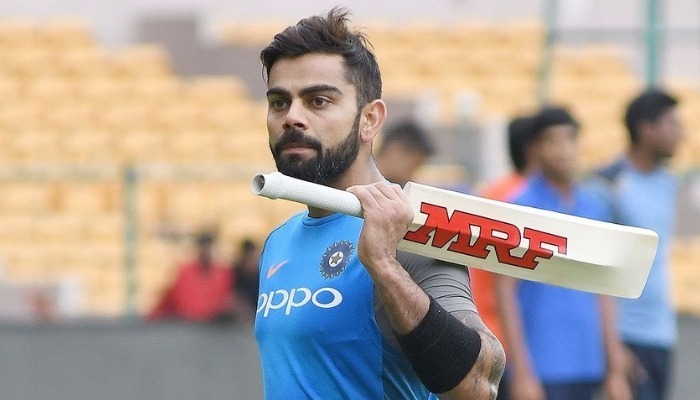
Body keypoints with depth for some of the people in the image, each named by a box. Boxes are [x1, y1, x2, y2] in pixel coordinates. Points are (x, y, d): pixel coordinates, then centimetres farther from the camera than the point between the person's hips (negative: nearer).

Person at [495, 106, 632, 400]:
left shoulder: (595, 207, 11)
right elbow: (506, 291, -7)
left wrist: (615, 369, 12)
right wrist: (522, 372, -12)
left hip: (588, 367, 6)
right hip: (542, 370, -6)